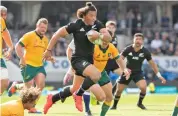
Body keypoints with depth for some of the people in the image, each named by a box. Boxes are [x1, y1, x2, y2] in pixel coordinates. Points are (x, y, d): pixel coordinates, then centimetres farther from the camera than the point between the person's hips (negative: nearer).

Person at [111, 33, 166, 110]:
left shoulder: (145, 52, -11)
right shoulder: (128, 49, -14)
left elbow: (152, 63, -1)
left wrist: (159, 76, -2)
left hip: (138, 73, 0)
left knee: (143, 87, -23)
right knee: (119, 90, 3)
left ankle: (140, 103, 5)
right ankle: (114, 105, 30)